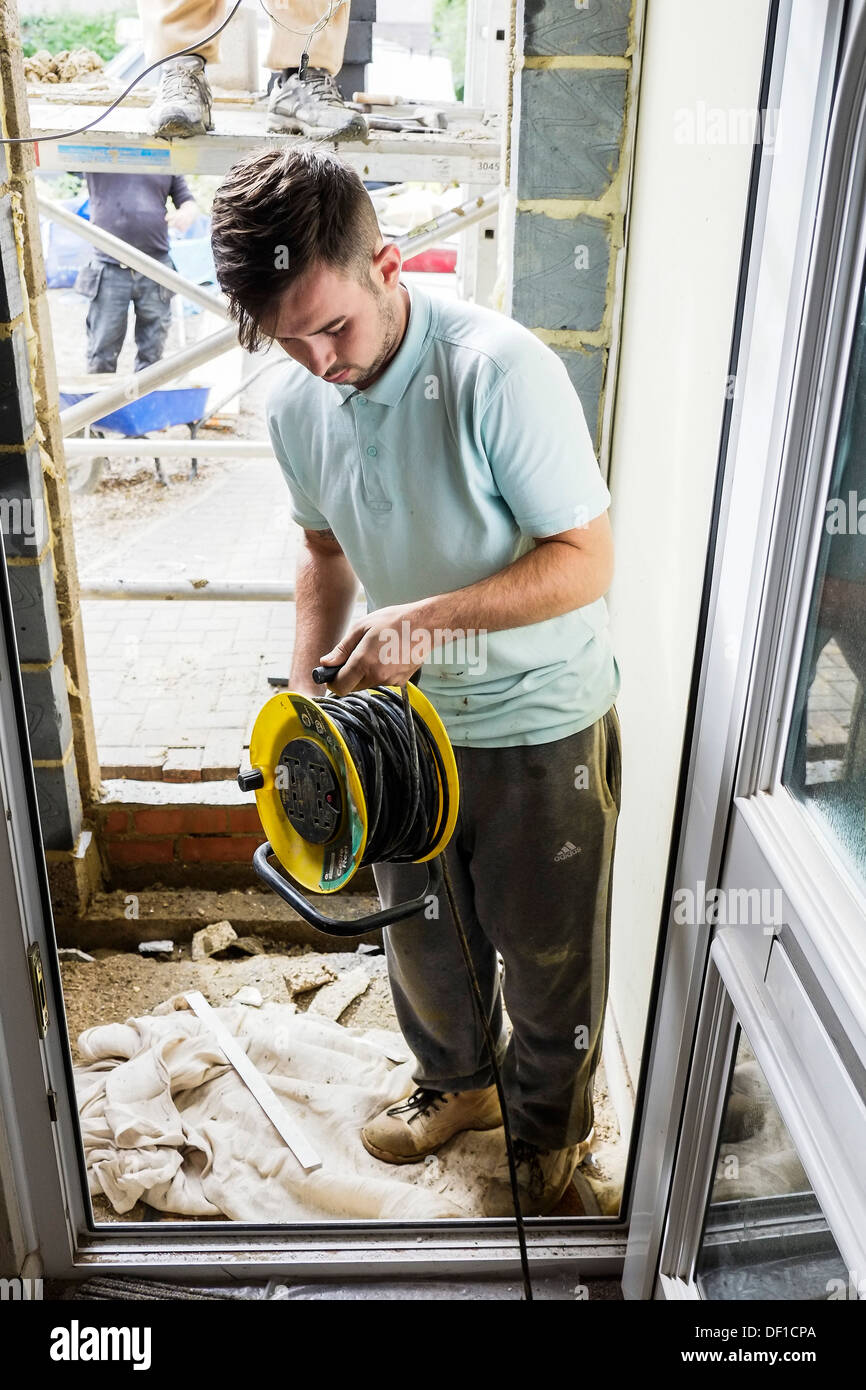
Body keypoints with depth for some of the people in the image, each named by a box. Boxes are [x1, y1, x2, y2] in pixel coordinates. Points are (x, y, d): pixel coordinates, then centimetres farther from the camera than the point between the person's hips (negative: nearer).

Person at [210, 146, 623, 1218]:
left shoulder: (500, 371, -25)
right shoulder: (294, 403, -5)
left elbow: (586, 562, -22)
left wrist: (426, 619, -31)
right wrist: (304, 697, 2)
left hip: (542, 727, -5)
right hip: (410, 721, 6)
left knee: (545, 952, 14)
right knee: (420, 933, 22)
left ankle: (551, 1127, 44)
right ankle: (456, 1081, 52)